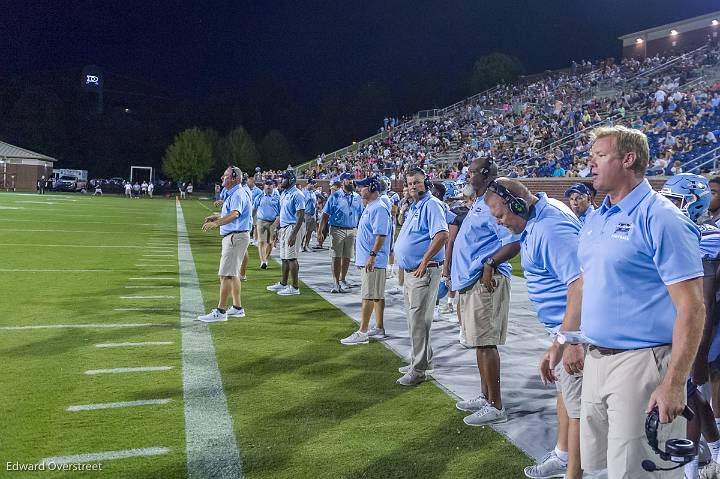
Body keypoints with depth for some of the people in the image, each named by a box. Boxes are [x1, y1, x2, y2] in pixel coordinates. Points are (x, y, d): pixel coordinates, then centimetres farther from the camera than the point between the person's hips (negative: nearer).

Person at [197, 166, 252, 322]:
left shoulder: (237, 194, -17)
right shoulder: (232, 194, 17)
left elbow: (235, 214, -36)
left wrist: (216, 223, -48)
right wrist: (217, 216, 32)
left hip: (236, 237, -11)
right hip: (232, 237, 11)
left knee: (226, 274, -10)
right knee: (233, 274, 16)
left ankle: (220, 312, -8)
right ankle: (237, 308, 24)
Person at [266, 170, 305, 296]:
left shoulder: (297, 195, -15)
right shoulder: (284, 194, 15)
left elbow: (301, 216, -19)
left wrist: (294, 234, -25)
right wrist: (278, 230, 20)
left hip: (293, 227, -9)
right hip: (283, 227, 9)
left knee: (291, 258, -7)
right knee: (284, 258, 15)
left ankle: (295, 287, -1)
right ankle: (283, 284, 25)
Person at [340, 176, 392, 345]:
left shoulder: (379, 208, -15)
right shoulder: (369, 207, 18)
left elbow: (381, 234, -23)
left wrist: (372, 255, -27)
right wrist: (362, 257, 24)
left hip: (373, 260, -11)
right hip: (366, 260, 11)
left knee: (369, 296, -8)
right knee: (377, 295, 14)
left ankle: (362, 333, -6)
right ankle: (379, 328, 22)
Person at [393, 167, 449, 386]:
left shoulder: (432, 205, -13)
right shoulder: (414, 207, 18)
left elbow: (442, 235, -26)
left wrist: (424, 263, -24)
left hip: (424, 272, -10)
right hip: (410, 271, 11)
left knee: (418, 320, -7)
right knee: (414, 318, 18)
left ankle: (418, 370, -1)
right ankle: (420, 360, 32)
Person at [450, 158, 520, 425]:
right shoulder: (478, 205, 18)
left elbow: (515, 243, -21)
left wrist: (490, 264, -21)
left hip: (485, 283, -10)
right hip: (471, 282, 10)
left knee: (485, 342, -6)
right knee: (479, 342, 16)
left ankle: (495, 406, 2)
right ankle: (485, 397, 27)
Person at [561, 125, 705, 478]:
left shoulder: (660, 218, -14)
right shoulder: (594, 220, 11)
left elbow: (691, 307, -17)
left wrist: (674, 385, -21)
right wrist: (571, 340, 16)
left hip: (641, 362, -8)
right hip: (595, 360, 8)